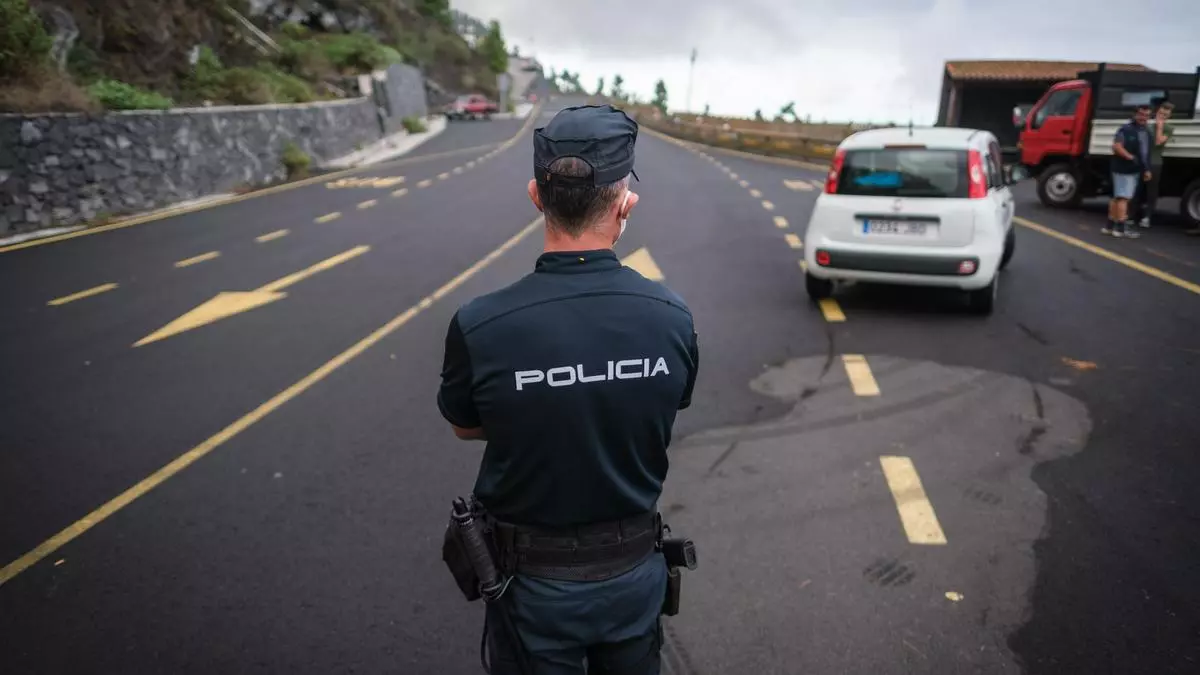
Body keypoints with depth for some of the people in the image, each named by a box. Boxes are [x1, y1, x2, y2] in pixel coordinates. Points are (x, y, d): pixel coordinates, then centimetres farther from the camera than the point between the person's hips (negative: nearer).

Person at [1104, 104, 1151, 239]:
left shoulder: (1146, 133, 18)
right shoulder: (1126, 129, -10)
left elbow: (1146, 153, 23)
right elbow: (1116, 146, -20)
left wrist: (1147, 169, 18)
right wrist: (1130, 157, -28)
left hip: (1134, 170, 9)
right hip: (1123, 169, -9)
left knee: (1117, 197, 11)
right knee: (1123, 198, -9)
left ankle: (1110, 226, 16)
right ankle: (1121, 228, -7)